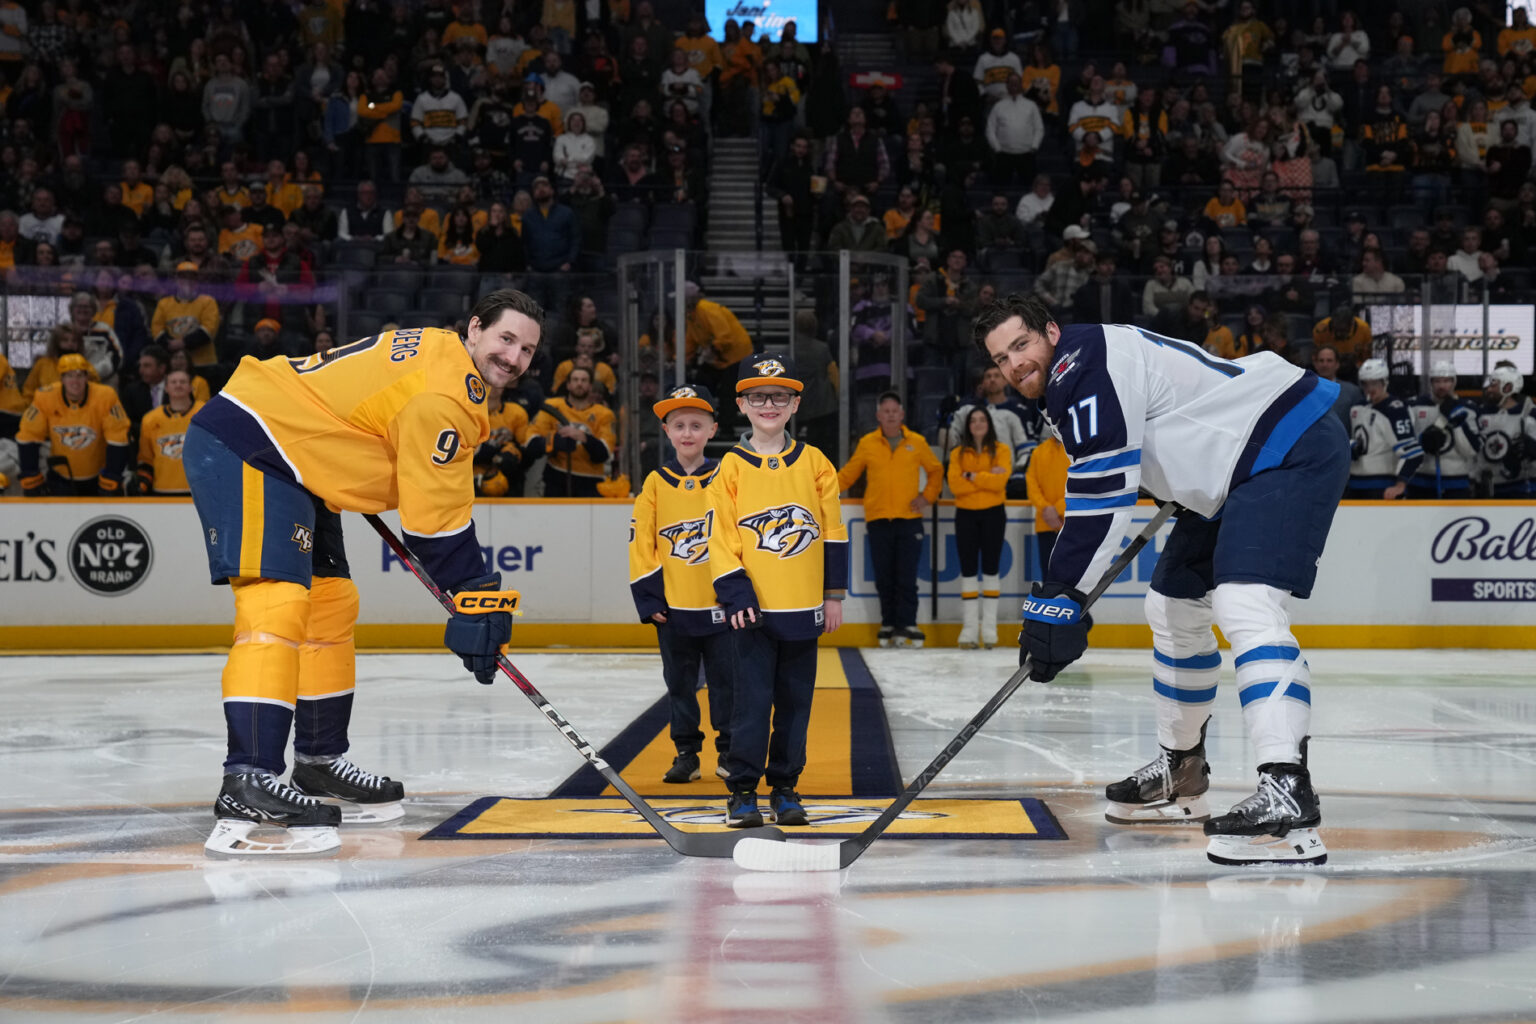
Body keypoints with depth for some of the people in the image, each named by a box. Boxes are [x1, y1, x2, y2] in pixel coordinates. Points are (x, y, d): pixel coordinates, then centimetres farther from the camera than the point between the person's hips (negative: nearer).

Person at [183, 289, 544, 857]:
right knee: (277, 607, -23)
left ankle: (319, 764, 29)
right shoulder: (441, 394, -19)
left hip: (291, 463, 12)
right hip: (243, 451, -12)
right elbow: (436, 519, -18)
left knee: (331, 605, 17)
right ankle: (247, 785, -34)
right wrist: (474, 602, -12)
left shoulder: (439, 353, 13)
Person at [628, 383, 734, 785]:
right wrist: (648, 597, -3)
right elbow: (640, 541, 2)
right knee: (679, 683, 9)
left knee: (725, 680, 4)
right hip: (672, 606, 1)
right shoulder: (655, 483, 2)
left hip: (720, 605, -1)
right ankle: (686, 753, 19)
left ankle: (729, 751, 16)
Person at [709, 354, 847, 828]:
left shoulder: (815, 464, 5)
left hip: (803, 607, 2)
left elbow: (833, 532, 8)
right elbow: (720, 537, -3)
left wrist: (834, 594, 5)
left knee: (795, 700, 8)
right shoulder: (731, 468, -1)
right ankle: (742, 789, 5)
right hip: (753, 607, -2)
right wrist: (735, 594, -11)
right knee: (753, 697, -3)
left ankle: (785, 787, 18)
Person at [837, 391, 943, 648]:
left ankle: (906, 624, -7)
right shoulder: (867, 443, 7)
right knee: (884, 577, 3)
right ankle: (889, 624, 9)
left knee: (906, 576, -8)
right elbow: (848, 474, 10)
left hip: (909, 518, -1)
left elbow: (935, 470, 17)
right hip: (878, 519, 1)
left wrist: (928, 496, 4)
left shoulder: (917, 442, 7)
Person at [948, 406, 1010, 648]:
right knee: (968, 571, 1)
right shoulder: (958, 454, 6)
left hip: (993, 513, -1)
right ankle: (969, 629, 4)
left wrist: (972, 476, -13)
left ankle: (989, 629, 5)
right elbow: (955, 485, -9)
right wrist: (987, 478, -14)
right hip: (965, 515, 2)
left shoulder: (1001, 450, 2)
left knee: (990, 570, 2)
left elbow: (1000, 481, -14)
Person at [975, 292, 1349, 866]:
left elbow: (1100, 501, -24)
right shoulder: (1075, 378, 14)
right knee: (1174, 607, 18)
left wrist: (1058, 600, -23)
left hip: (1290, 451, -11)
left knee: (1244, 604, -28)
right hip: (1234, 471, 11)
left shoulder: (1086, 363, -17)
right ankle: (1181, 772, 33)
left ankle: (1287, 798, -41)